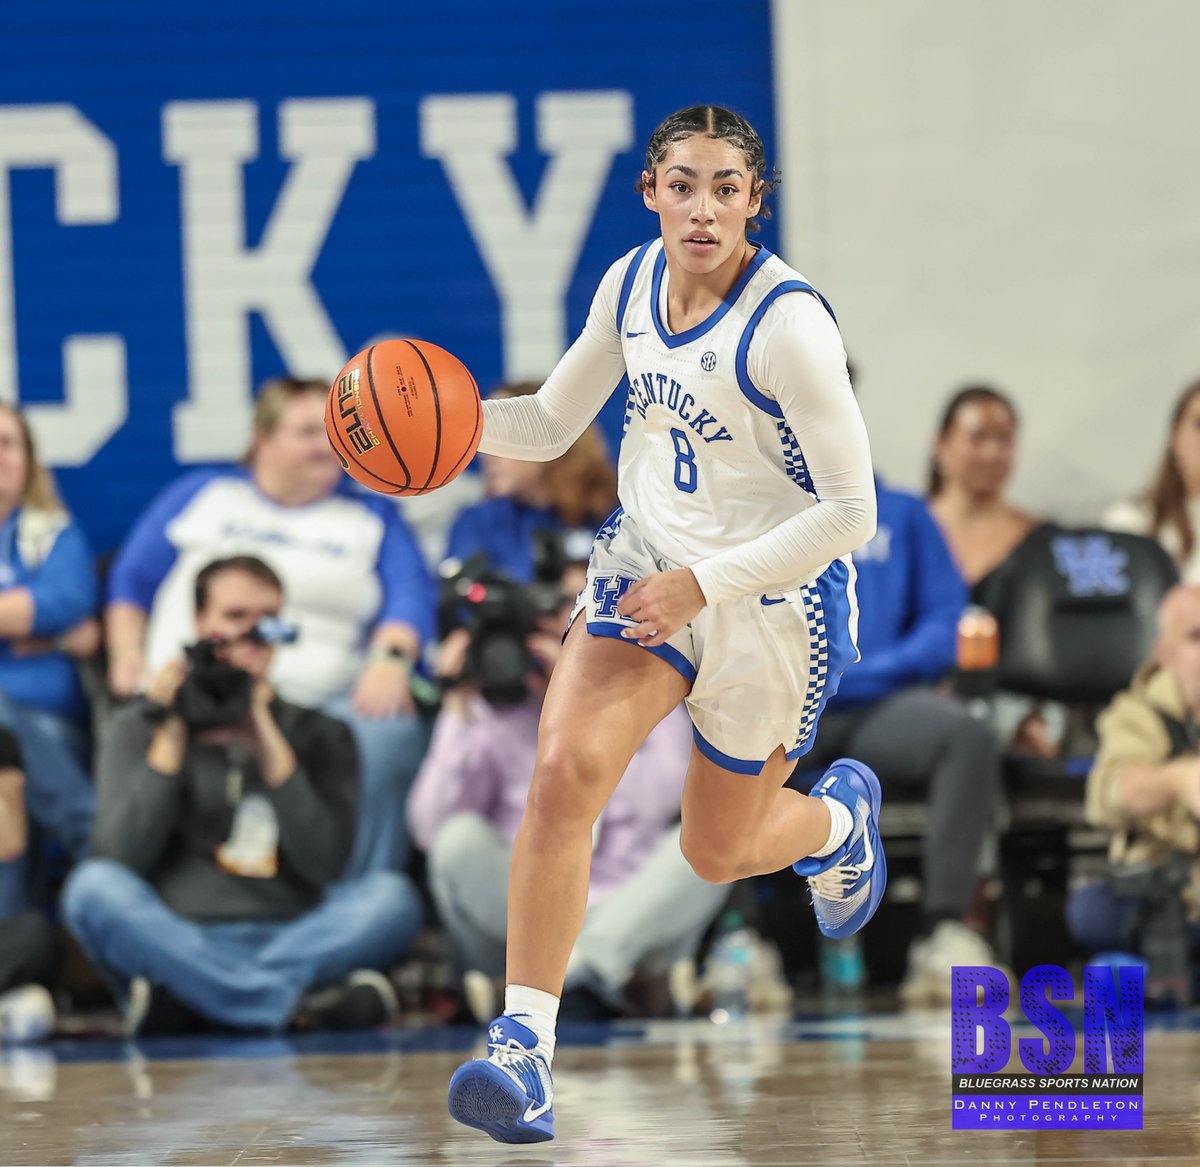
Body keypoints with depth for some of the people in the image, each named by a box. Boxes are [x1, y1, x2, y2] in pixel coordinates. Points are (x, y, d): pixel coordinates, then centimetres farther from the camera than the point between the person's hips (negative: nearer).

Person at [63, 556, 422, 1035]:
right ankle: (297, 1003, -37)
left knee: (392, 895, -25)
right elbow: (122, 856, -3)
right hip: (175, 942, -1)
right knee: (94, 887, -30)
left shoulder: (318, 734, 16)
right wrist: (172, 736, -3)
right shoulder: (136, 727, 13)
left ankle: (177, 1004, -34)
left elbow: (323, 863, 0)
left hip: (289, 943, 1)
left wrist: (269, 741, -4)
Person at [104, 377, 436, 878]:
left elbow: (409, 596, 5)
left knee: (390, 734, -35)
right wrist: (127, 655, 5)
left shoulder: (371, 516, 21)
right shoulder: (202, 495, 21)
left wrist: (390, 659, -16)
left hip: (325, 700, 1)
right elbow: (131, 580, 23)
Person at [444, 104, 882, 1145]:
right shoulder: (631, 282, -6)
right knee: (565, 770, -22)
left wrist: (705, 584, -26)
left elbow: (850, 512, -22)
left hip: (773, 594, -4)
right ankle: (524, 1048, -21)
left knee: (719, 850, 14)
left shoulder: (789, 323, -25)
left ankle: (841, 815, 51)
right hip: (648, 558, 4)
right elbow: (553, 425, 7)